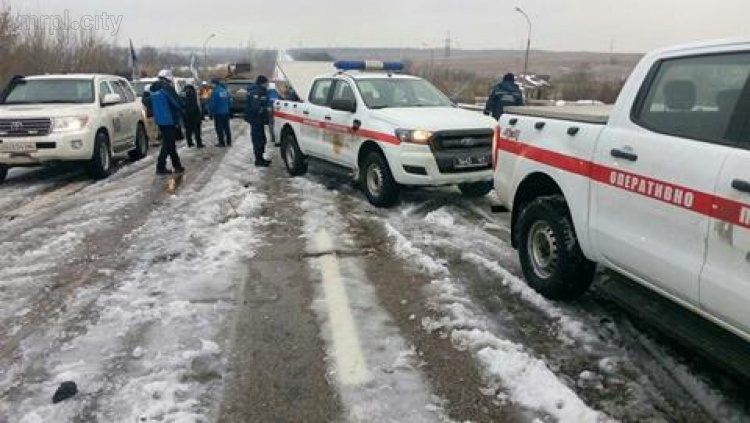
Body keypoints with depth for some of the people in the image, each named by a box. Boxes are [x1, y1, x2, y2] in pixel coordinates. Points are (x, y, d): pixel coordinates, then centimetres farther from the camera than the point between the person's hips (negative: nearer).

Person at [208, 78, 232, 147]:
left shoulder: (215, 92, -14)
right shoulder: (225, 91, 4)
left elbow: (212, 103, -14)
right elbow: (230, 101, 10)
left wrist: (210, 112, -5)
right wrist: (229, 111, 19)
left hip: (218, 113, -6)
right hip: (226, 112, 6)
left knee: (219, 128, 1)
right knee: (226, 127, 13)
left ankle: (222, 143, 3)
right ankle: (228, 142, 17)